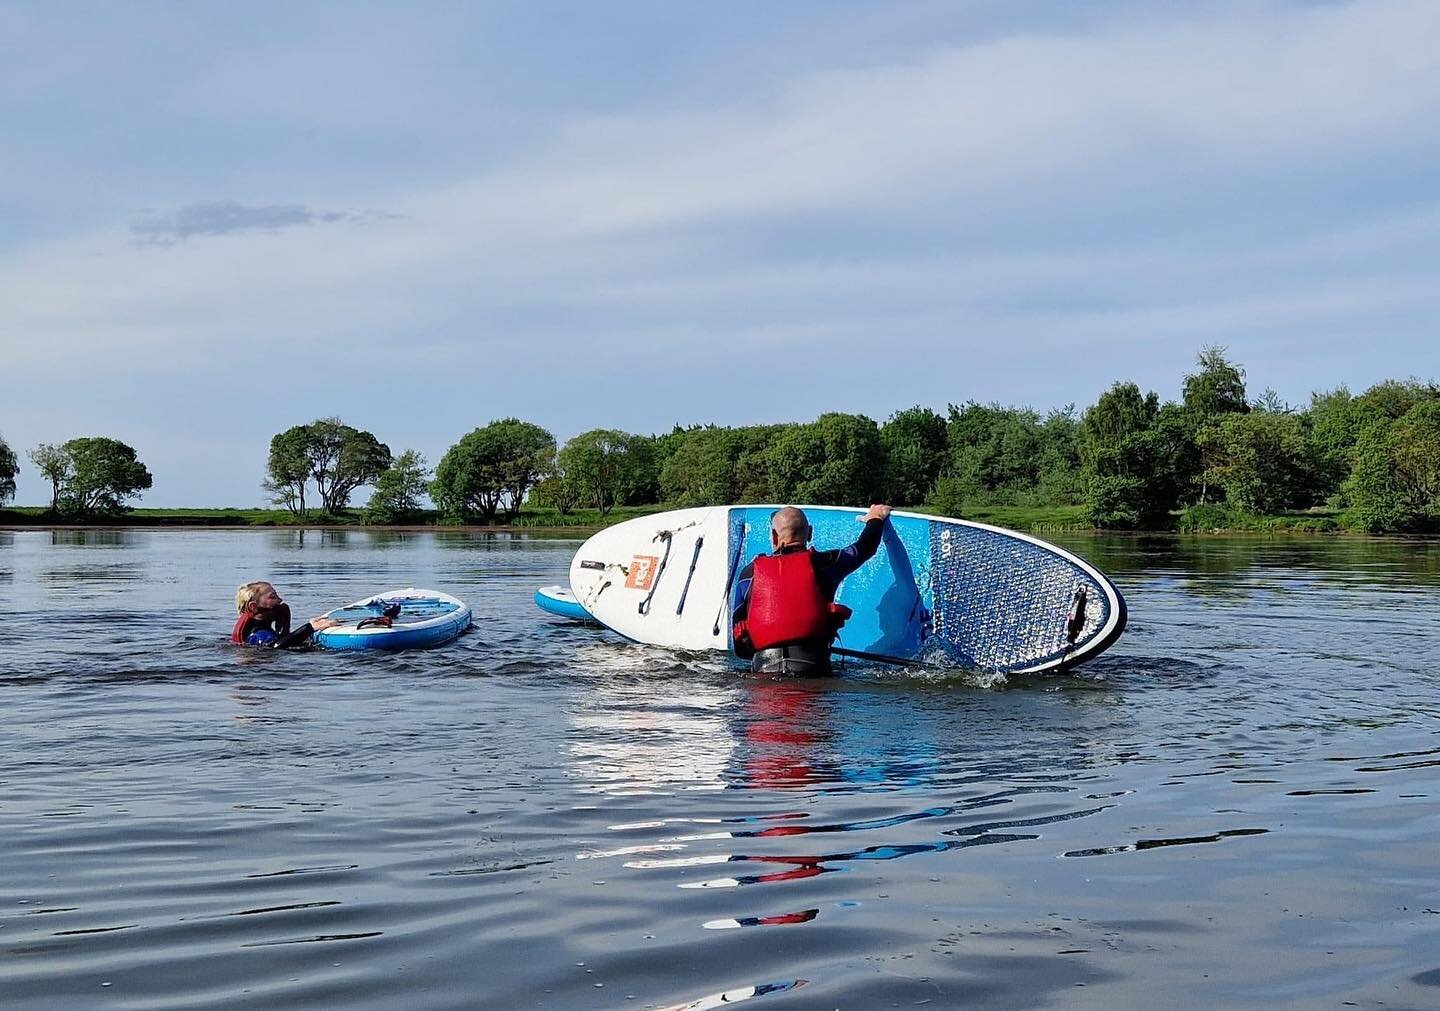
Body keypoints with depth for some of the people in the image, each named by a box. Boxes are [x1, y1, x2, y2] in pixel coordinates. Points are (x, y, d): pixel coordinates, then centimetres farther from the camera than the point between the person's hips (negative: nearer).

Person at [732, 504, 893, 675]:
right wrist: (876, 519, 49)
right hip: (811, 666, -1)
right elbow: (863, 548, 30)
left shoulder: (751, 572, 14)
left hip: (763, 667, 1)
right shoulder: (821, 563, 10)